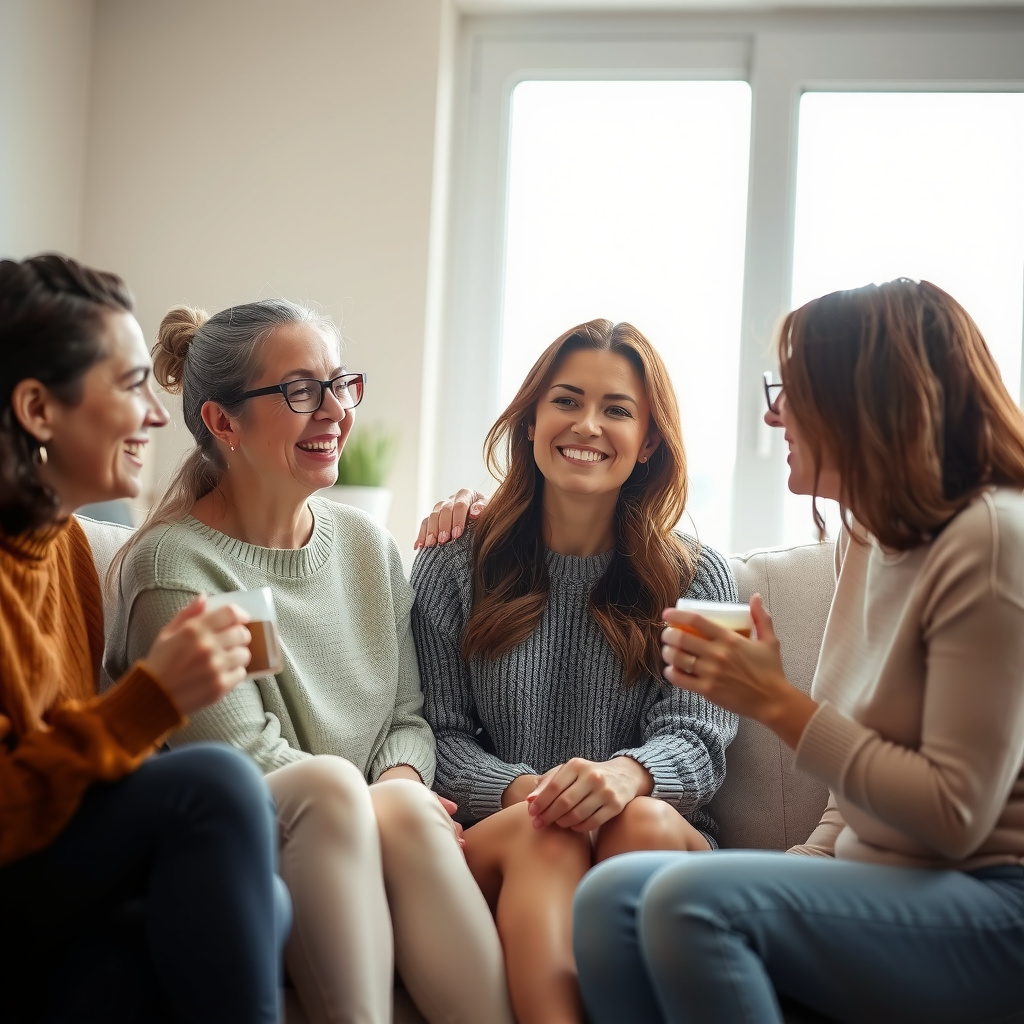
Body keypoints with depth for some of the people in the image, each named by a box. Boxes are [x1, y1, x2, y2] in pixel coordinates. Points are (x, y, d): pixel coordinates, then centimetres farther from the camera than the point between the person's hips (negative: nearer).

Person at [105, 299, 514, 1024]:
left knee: (405, 808, -29)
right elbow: (242, 759, -13)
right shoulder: (173, 568, -9)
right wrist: (398, 806, -15)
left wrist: (402, 784, -10)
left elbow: (408, 713, 12)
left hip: (364, 843, 5)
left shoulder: (366, 544, 11)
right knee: (330, 784, -34)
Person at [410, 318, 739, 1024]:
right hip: (494, 840, 0)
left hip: (660, 838, 0)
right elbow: (441, 736, 6)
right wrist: (521, 790, -17)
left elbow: (696, 740, -1)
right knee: (545, 832, -34)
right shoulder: (454, 567, 10)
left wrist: (625, 774, -26)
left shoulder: (697, 580, 10)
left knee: (644, 821, -34)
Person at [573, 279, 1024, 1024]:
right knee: (609, 897, -13)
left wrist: (778, 704, -15)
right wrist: (806, 869, 2)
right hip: (876, 875, 8)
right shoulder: (871, 536, 13)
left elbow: (955, 815, -18)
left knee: (694, 899, -29)